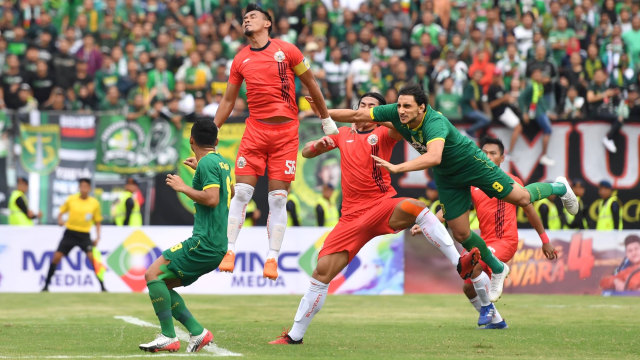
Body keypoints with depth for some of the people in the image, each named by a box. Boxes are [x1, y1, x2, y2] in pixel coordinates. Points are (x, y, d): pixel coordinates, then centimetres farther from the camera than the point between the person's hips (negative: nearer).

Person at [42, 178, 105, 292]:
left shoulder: (94, 203, -1)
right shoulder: (71, 199, -1)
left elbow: (97, 221, 9)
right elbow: (61, 211, 11)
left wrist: (97, 237, -2)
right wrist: (60, 220, -11)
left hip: (84, 234, -1)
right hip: (70, 232, 1)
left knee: (92, 257, -18)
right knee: (56, 257, -5)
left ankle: (102, 287, -11)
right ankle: (46, 285, 9)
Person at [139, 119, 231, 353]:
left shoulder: (207, 162, -11)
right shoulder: (222, 162, 17)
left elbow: (212, 199, -22)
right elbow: (228, 191, 37)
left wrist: (183, 187, -11)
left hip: (205, 243, -9)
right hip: (217, 247, 9)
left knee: (153, 274, -11)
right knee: (161, 285, 11)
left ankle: (168, 338, -15)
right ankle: (197, 332, 4)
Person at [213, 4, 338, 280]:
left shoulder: (287, 50, 1)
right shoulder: (240, 60, 9)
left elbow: (311, 84, 10)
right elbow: (228, 100, 17)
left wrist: (326, 119, 12)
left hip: (286, 130, -2)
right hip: (255, 130, 2)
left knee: (278, 198, -3)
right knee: (241, 192, -7)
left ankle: (272, 258, 1)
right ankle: (229, 251, -1)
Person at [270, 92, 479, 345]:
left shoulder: (383, 134, 6)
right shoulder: (343, 134, 17)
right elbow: (306, 152, 21)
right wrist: (318, 145, -2)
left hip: (383, 205, -3)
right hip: (352, 217, 3)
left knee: (414, 207, -36)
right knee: (322, 270, -4)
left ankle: (459, 264, -39)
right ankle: (295, 335, 8)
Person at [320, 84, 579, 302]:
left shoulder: (435, 123, -41)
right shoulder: (395, 114, -21)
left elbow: (433, 157, -59)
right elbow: (357, 116, -13)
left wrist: (397, 168, -65)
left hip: (471, 163, -6)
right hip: (447, 178, 6)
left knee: (521, 198, 4)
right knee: (461, 234, 6)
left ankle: (558, 188, 38)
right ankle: (497, 269, 32)